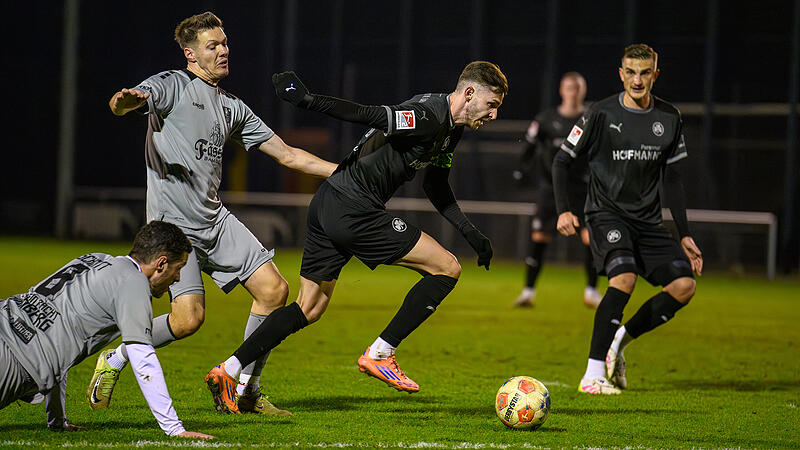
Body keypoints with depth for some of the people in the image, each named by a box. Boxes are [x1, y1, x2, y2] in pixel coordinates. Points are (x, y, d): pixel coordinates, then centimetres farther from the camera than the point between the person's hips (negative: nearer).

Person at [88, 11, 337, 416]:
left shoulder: (232, 108, 17)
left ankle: (245, 390, 8)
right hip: (173, 222, -7)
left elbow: (287, 154, 19)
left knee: (273, 290, -4)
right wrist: (124, 101, -49)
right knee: (188, 317, -17)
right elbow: (124, 103, -23)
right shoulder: (172, 85, -3)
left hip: (215, 219, 7)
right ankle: (114, 359, 9)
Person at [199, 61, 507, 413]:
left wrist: (471, 233, 23)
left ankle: (227, 371, 12)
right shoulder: (429, 117, -16)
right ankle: (379, 355, -2)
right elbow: (367, 115, -24)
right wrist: (307, 100, -30)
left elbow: (436, 188, 27)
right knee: (447, 268, -5)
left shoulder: (451, 128, 16)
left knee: (309, 309, 15)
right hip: (354, 209, -10)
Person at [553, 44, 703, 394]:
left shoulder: (669, 119, 6)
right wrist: (563, 210, -13)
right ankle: (593, 375, -25)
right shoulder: (602, 114, -6)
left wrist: (685, 236, 11)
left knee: (684, 284, -11)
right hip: (606, 212, -5)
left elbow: (672, 179, 14)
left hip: (647, 220, 5)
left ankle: (619, 340, 5)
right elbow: (562, 160, 0)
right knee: (624, 277, -28)